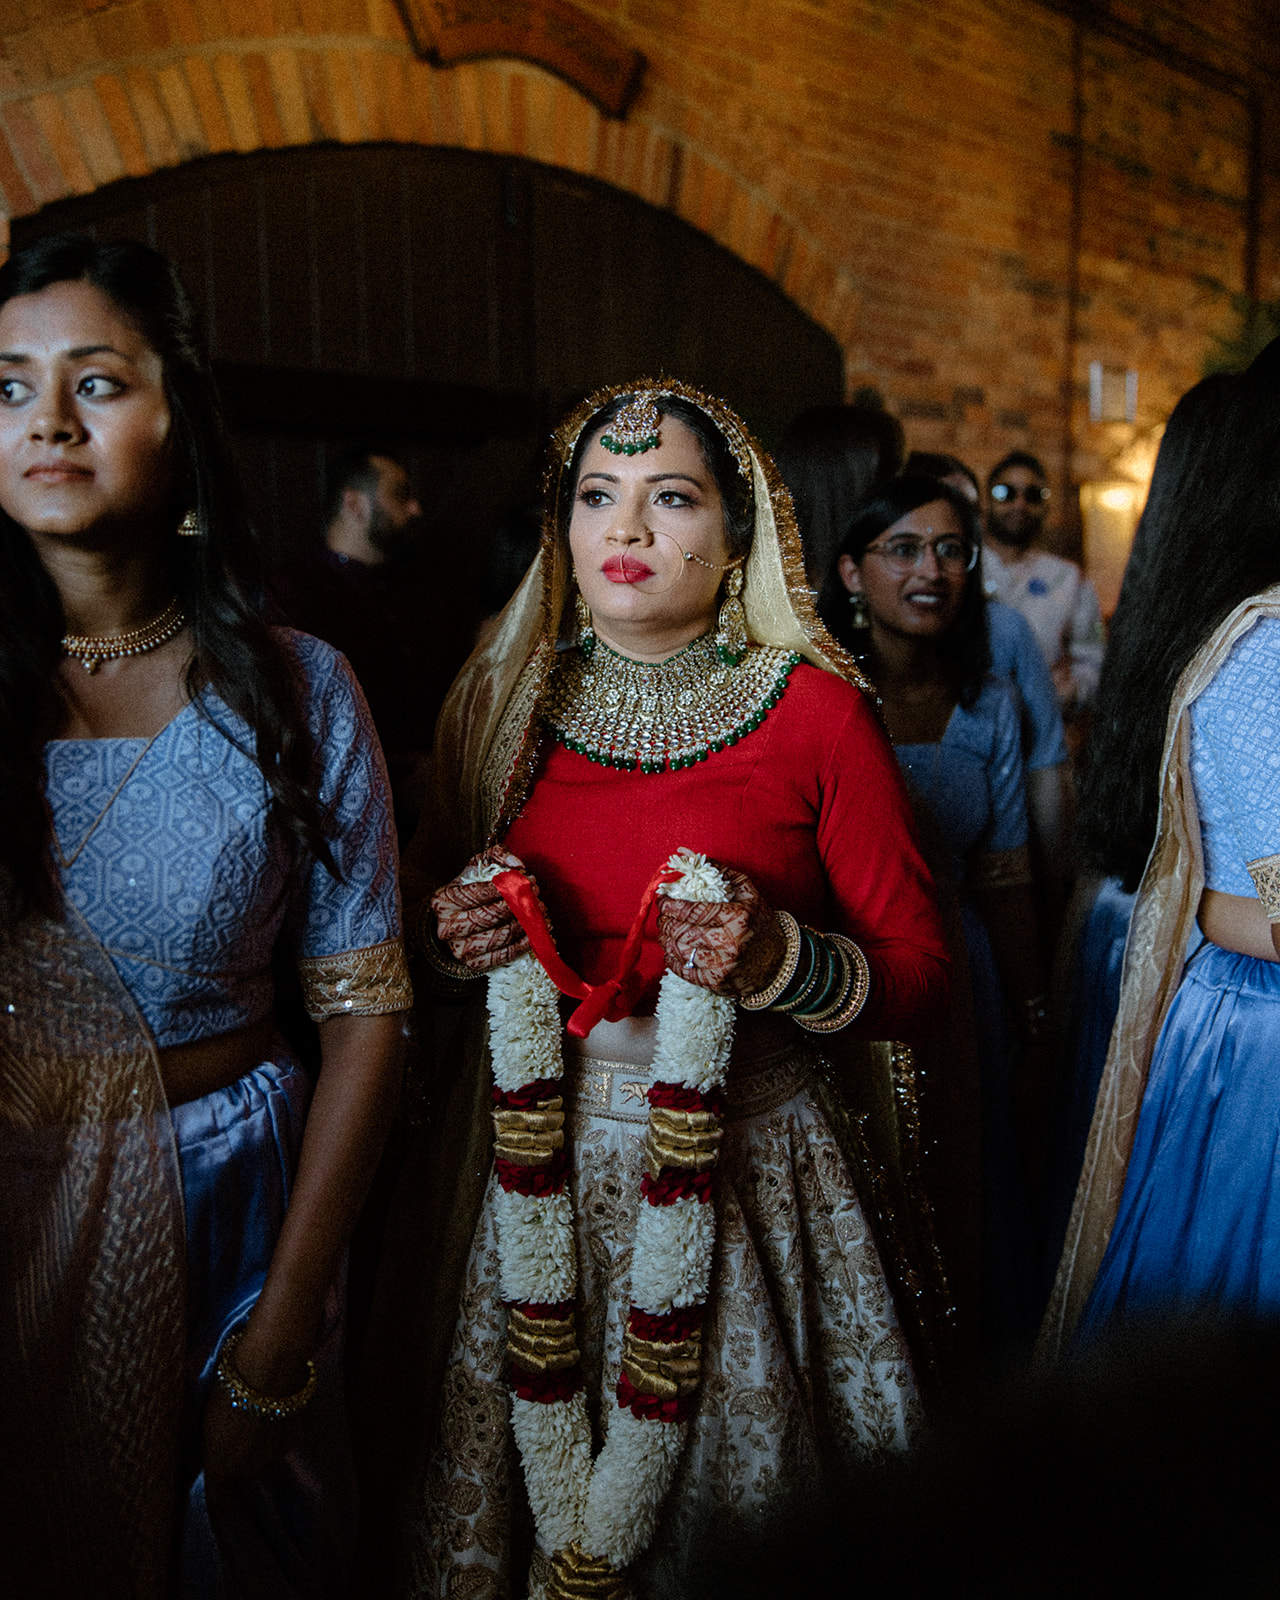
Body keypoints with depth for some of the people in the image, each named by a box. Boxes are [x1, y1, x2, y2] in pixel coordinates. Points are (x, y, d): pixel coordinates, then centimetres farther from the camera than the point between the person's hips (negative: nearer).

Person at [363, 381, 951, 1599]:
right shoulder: (502, 698, 4)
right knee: (507, 1444, 13)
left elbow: (921, 979, -4)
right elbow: (438, 913, 16)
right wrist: (449, 938, -5)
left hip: (741, 1162, -2)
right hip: (526, 1161, 3)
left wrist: (775, 960, -21)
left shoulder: (817, 711, -6)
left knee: (728, 1450, 9)